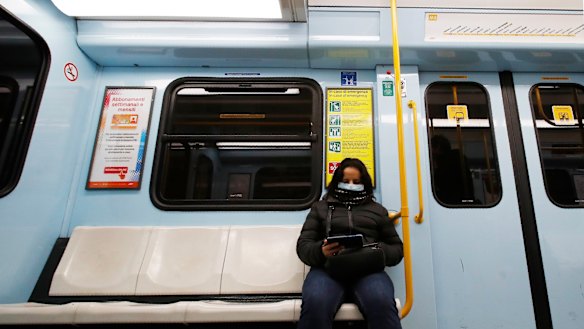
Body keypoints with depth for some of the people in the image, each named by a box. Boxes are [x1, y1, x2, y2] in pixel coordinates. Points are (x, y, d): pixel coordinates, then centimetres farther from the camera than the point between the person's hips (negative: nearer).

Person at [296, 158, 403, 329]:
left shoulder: (377, 210, 26)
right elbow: (303, 245, 13)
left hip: (368, 270, 1)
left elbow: (396, 248, 23)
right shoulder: (320, 207, 23)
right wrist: (320, 251, -11)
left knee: (382, 304, -35)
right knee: (315, 304, -36)